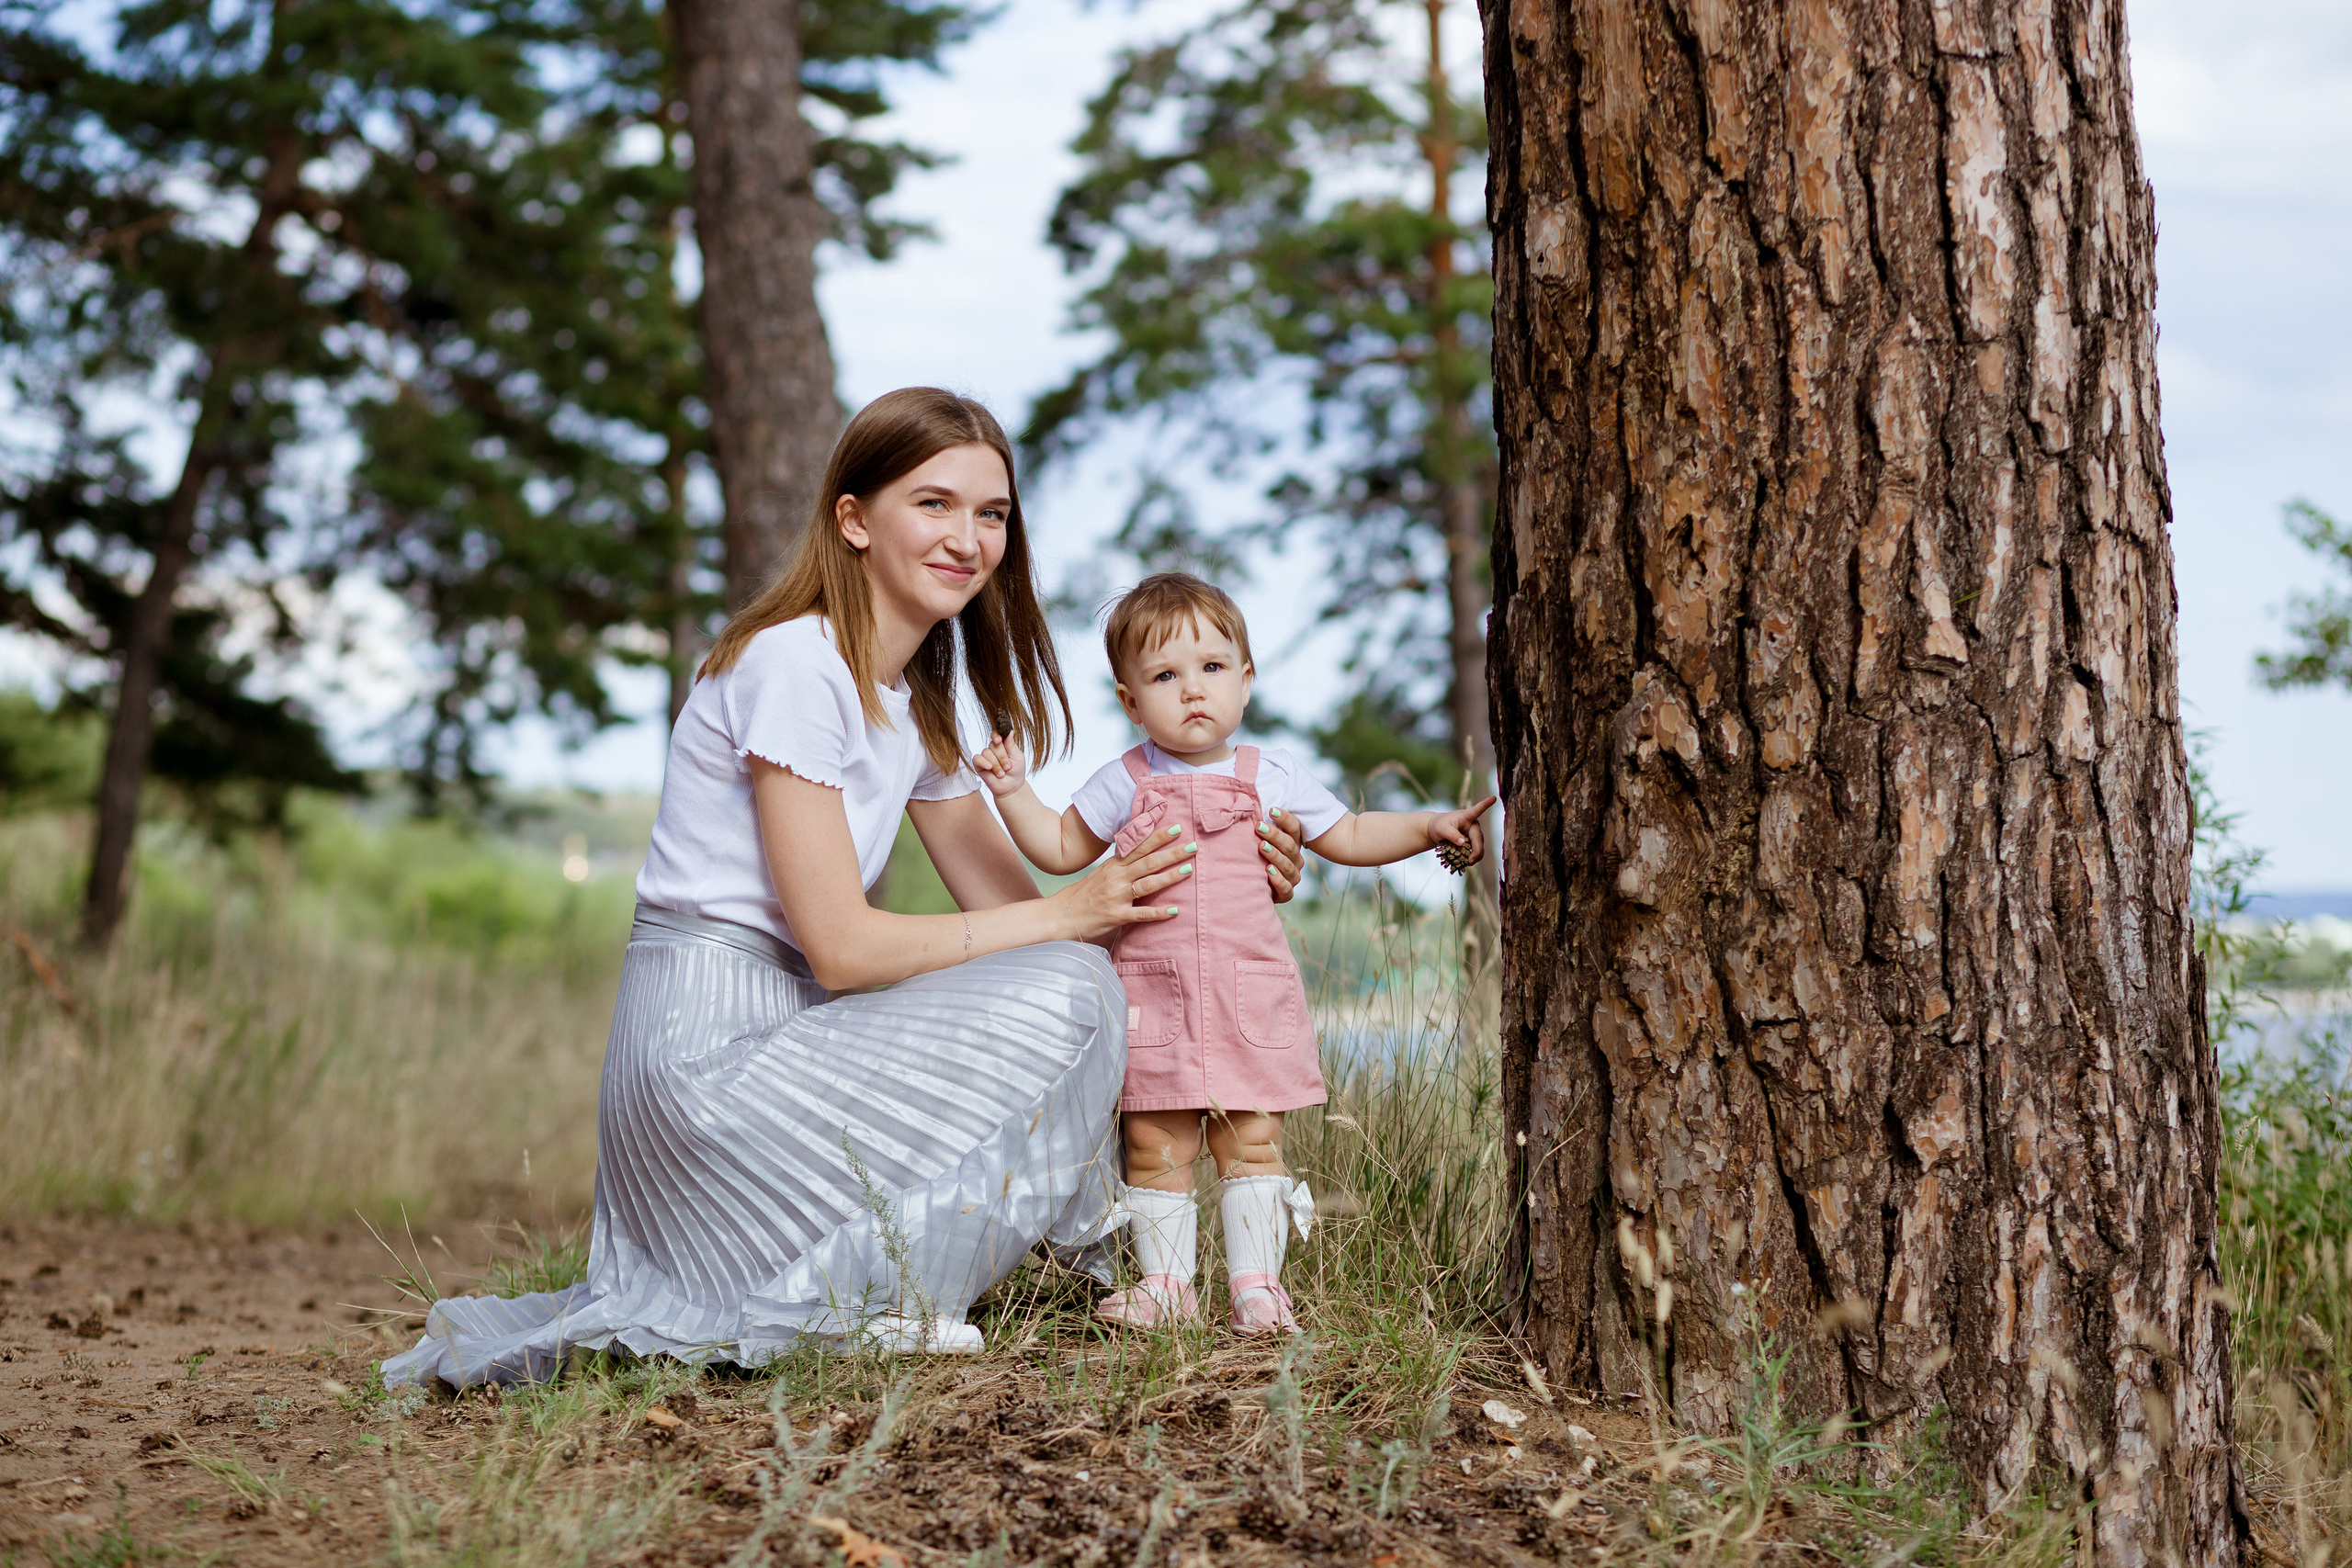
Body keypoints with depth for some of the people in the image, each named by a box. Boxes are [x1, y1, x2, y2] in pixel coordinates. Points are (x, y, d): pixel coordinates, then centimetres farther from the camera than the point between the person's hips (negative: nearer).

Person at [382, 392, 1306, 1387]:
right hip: (707, 1051, -9)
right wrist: (1068, 915, -14)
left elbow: (1003, 901, 10)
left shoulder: (915, 698, 14)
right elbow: (841, 945, -18)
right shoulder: (794, 663, -14)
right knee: (1061, 996, -15)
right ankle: (848, 1288, -5)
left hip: (780, 1036, 9)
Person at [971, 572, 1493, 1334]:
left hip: (1251, 997, 0)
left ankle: (1256, 1281, 8)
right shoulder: (1123, 784, 4)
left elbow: (1350, 837, 15)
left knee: (1251, 1142, 1)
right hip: (1151, 997, 0)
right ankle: (1165, 1281, 13)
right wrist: (1014, 791, 2)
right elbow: (1063, 848, 15)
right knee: (1155, 1147, 2)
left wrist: (1430, 827, 3)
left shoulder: (1272, 776, 5)